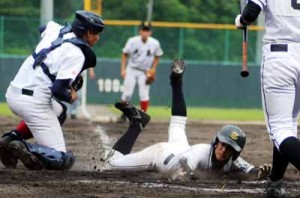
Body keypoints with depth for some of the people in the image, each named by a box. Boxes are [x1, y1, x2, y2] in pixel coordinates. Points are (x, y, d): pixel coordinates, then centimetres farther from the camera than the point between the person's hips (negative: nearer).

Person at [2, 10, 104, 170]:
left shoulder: (55, 30, 11)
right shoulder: (76, 54, -12)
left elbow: (42, 28, 37)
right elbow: (58, 90, -19)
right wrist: (71, 97, 3)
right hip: (33, 102, -8)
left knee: (59, 110, 37)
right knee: (61, 159, -2)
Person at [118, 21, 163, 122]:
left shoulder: (155, 43, -11)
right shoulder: (132, 41, -14)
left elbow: (157, 56, 8)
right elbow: (125, 54, -3)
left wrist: (153, 69, -2)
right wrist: (123, 69, -8)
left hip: (145, 72, 0)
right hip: (131, 70, 0)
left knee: (144, 94, -10)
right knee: (127, 93, -1)